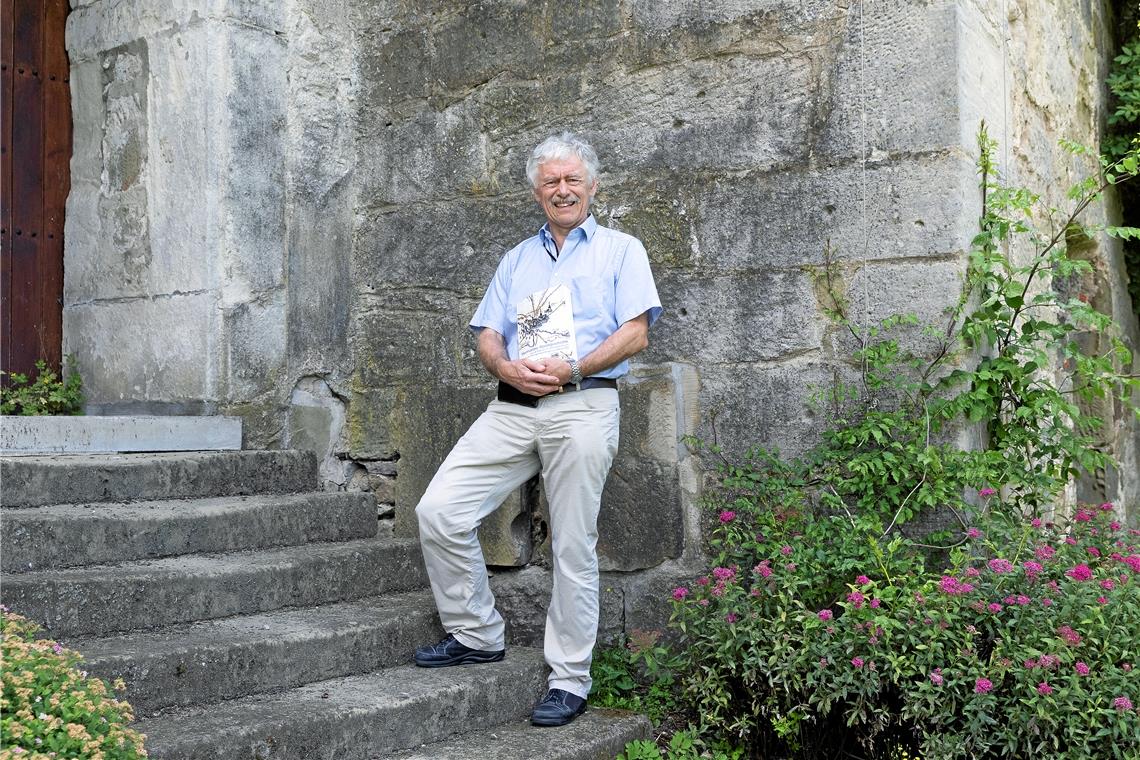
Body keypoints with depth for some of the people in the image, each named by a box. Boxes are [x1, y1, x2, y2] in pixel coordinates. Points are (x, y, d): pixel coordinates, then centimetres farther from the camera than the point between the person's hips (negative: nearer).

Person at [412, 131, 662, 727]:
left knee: (573, 550, -2)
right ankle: (476, 634, 9)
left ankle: (569, 682, 9)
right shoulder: (516, 259, 24)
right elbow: (488, 337, 17)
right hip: (511, 408, 5)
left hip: (582, 406, -5)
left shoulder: (620, 250, 10)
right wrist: (506, 367, -7)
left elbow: (635, 332, -3)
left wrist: (571, 369, -14)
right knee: (439, 510, -7)